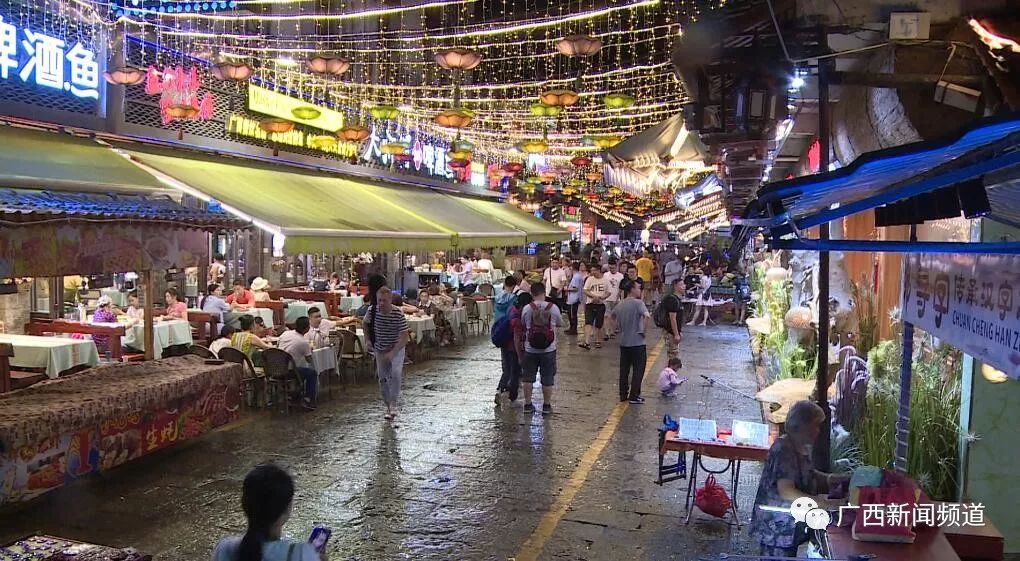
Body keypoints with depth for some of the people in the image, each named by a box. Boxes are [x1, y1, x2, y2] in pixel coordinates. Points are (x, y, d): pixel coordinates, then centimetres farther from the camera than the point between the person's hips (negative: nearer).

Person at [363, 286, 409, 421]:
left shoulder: (398, 314, -24)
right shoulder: (373, 311, -14)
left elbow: (405, 337, -26)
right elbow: (366, 323, 10)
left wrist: (392, 353, -33)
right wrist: (368, 339, 0)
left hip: (396, 349, -4)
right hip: (380, 349, 4)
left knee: (395, 374, -24)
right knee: (382, 379, 6)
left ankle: (393, 404, -12)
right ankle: (388, 406, 22)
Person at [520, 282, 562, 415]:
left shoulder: (526, 309, -10)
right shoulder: (553, 308, -10)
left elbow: (522, 325, 3)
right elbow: (560, 323, 5)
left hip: (530, 349, 0)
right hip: (548, 349, 0)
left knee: (528, 378, 14)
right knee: (547, 379, 11)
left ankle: (528, 404, 20)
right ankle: (546, 406, 17)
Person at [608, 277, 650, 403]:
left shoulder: (620, 304, 8)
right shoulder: (638, 303, -14)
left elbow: (612, 317, 23)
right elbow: (647, 316, -30)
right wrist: (644, 330, -17)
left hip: (623, 342, 7)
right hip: (637, 342, -7)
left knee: (624, 370, 14)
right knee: (638, 370, 4)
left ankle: (623, 394, 19)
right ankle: (634, 396, 6)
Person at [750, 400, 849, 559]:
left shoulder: (802, 448, 7)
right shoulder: (784, 450, -23)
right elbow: (786, 492, -32)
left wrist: (839, 479, 5)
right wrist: (822, 504, -39)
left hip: (790, 525, 10)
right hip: (777, 527, -10)